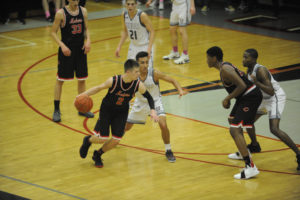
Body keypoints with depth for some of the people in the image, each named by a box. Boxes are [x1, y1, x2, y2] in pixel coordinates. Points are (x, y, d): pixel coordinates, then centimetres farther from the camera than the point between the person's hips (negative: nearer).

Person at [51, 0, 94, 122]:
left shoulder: (83, 11, 0)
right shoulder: (61, 14, -13)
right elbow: (53, 32, -9)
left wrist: (88, 40, -7)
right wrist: (62, 45, -22)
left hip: (80, 50, 4)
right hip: (66, 51, -4)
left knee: (82, 79, 11)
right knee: (60, 80, 3)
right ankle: (56, 110, 12)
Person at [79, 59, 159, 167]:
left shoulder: (138, 85, -22)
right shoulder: (113, 81, -29)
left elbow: (149, 97, -6)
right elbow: (99, 88, -12)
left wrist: (152, 111, -21)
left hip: (122, 112, 3)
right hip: (107, 110, -3)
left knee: (116, 140, -3)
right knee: (103, 138, -5)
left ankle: (97, 155, 26)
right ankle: (88, 140, 32)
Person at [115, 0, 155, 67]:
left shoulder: (142, 15, -23)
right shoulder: (124, 15, -6)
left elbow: (152, 31, -19)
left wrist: (149, 48, -28)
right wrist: (119, 47, 2)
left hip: (145, 46, -5)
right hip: (133, 46, 5)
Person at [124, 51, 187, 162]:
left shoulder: (154, 73, -27)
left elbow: (172, 80, -19)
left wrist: (180, 91, -36)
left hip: (155, 101, -2)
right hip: (140, 102, 2)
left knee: (163, 125, -24)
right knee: (126, 127, 15)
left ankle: (168, 151, -3)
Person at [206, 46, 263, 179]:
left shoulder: (225, 70, -18)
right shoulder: (225, 66, 14)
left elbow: (242, 86, -24)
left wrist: (228, 99, -13)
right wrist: (229, 98, 15)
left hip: (250, 97, -11)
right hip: (246, 96, 11)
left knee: (235, 130, -16)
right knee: (232, 120, 30)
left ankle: (250, 167, -23)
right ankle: (243, 152, 45)